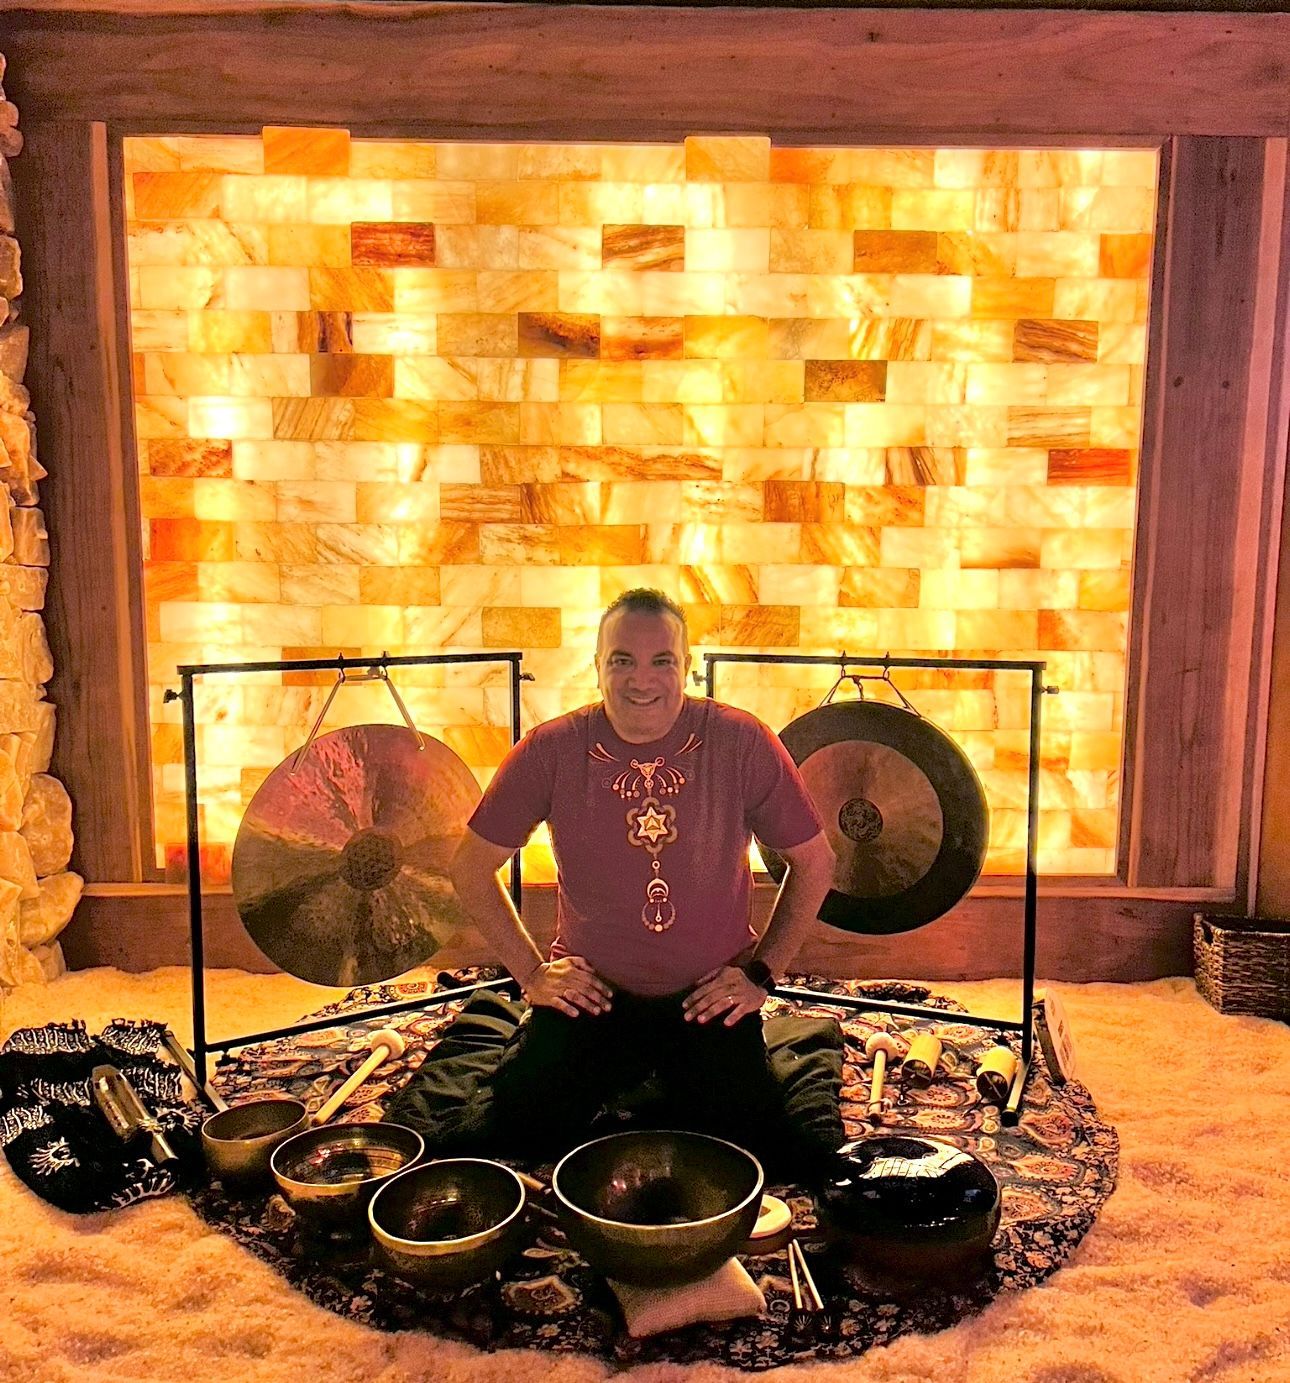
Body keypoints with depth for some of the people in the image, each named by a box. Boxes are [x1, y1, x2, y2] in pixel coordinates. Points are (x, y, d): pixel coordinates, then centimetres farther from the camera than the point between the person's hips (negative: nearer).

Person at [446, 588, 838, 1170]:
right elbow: (471, 867, 2)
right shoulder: (552, 750, -11)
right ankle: (627, 1076, 19)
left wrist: (762, 972, -1)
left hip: (710, 998, 0)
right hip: (590, 992, 1)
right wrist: (530, 971, -1)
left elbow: (814, 862, 2)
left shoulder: (742, 742, -11)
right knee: (525, 1129, -14)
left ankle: (675, 1078, 20)